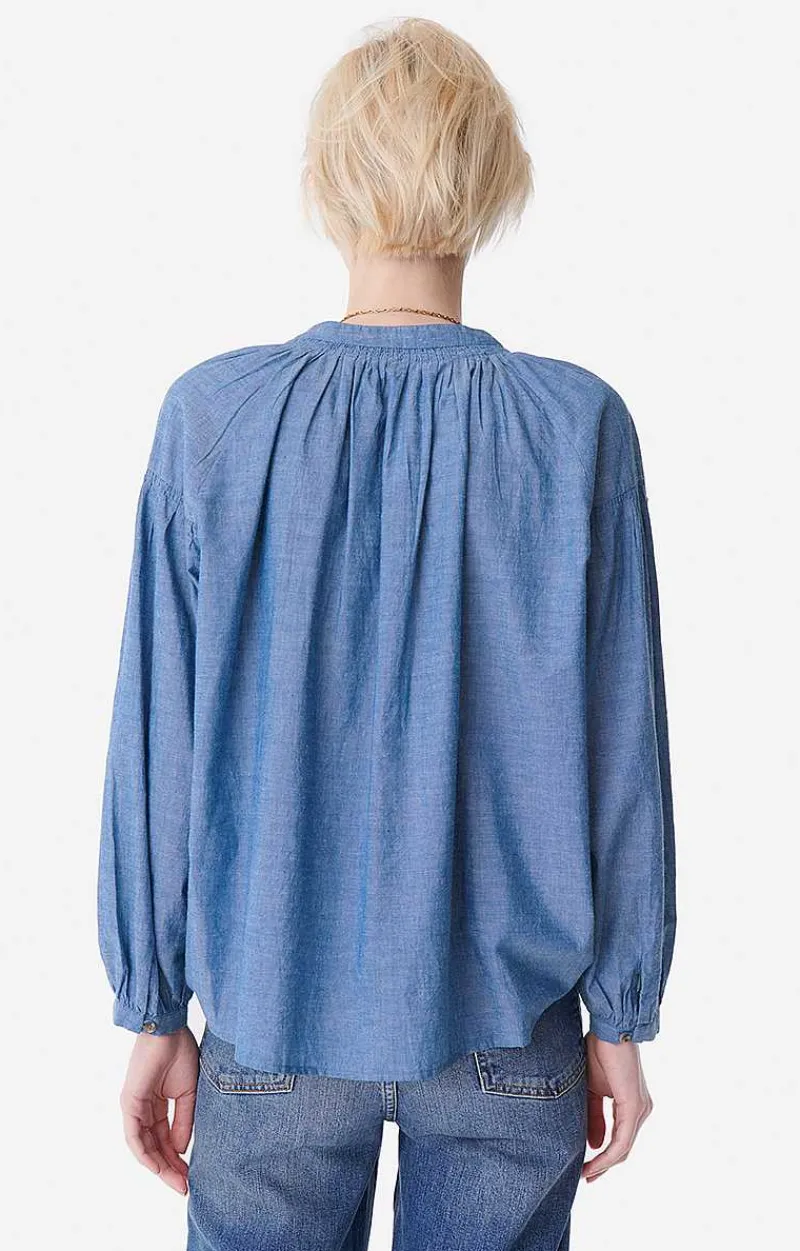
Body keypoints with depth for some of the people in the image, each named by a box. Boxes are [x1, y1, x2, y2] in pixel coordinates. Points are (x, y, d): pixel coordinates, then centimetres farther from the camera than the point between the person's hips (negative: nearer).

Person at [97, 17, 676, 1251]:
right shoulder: (576, 425, -10)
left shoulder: (213, 417, -9)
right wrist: (622, 1016, 5)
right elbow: (621, 752, -7)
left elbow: (158, 744, -5)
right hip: (509, 1019, 0)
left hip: (276, 1016, 0)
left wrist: (155, 1008, 6)